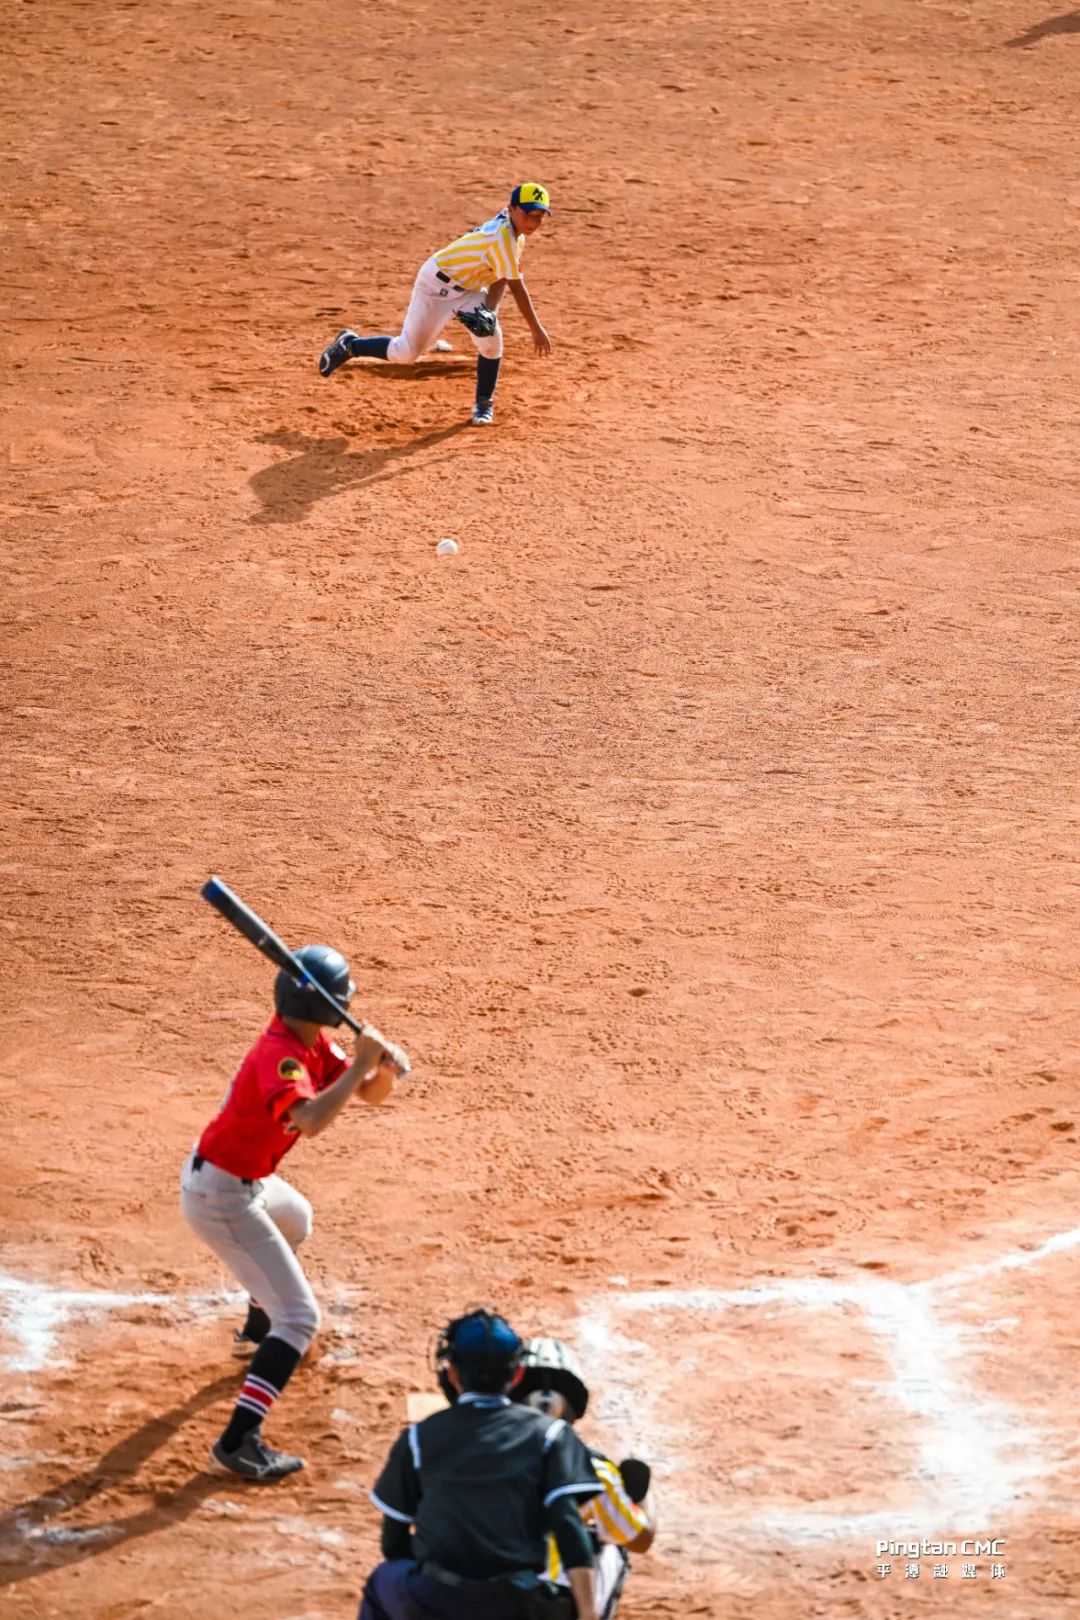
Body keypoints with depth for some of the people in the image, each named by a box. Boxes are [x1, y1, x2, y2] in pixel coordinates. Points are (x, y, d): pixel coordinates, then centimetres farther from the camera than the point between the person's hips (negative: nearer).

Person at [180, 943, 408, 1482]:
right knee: (299, 1317, -14)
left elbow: (370, 1093, 3)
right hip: (223, 1197, -10)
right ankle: (238, 1443, -21)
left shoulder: (313, 1043, -1)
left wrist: (385, 1067, -18)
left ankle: (257, 1331, 61)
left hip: (248, 1181, 10)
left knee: (295, 1221, 41)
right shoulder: (279, 1053, -29)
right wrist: (360, 1063, -39)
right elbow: (311, 1120, -47)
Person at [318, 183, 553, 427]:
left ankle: (484, 404, 2)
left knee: (490, 336, -17)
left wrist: (489, 311, -18)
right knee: (406, 352, -1)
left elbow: (499, 279, -3)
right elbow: (517, 287, -27)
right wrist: (537, 330, -23)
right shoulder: (504, 237, -31)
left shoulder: (515, 232, -4)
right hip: (437, 284, -7)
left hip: (467, 289, 7)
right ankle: (349, 345, 26)